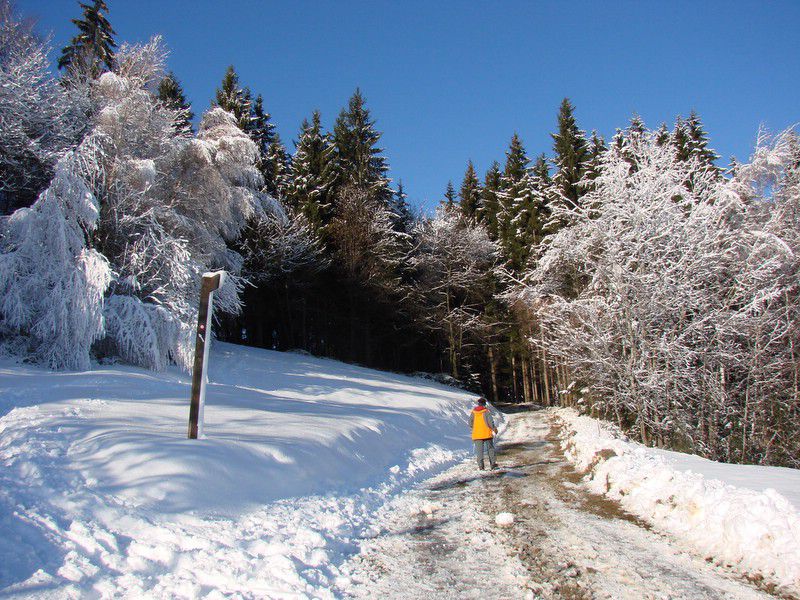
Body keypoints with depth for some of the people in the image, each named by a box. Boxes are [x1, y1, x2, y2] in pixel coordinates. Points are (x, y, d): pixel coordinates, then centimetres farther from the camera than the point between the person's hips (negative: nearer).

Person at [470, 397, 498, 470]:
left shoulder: (473, 412, 0)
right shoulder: (486, 411, -9)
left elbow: (470, 423, 5)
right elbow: (491, 422, -12)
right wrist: (494, 429, 5)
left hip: (477, 435, 2)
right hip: (487, 434, -2)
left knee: (479, 450, 4)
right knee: (490, 448, 11)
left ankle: (480, 466, -1)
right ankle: (493, 463, 11)